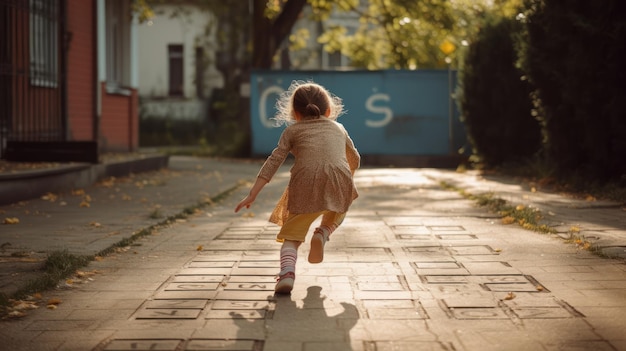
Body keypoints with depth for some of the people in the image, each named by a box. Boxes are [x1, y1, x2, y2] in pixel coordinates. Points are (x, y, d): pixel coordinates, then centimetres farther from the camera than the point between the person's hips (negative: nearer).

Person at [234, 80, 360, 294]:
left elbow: (273, 162, 12)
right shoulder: (338, 128, 30)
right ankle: (323, 234, 3)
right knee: (335, 216, 34)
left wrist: (252, 194, 12)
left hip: (305, 183, -2)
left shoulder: (292, 130, 22)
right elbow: (355, 160, 41)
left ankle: (287, 272, -20)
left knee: (291, 235, 8)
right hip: (339, 183, 2)